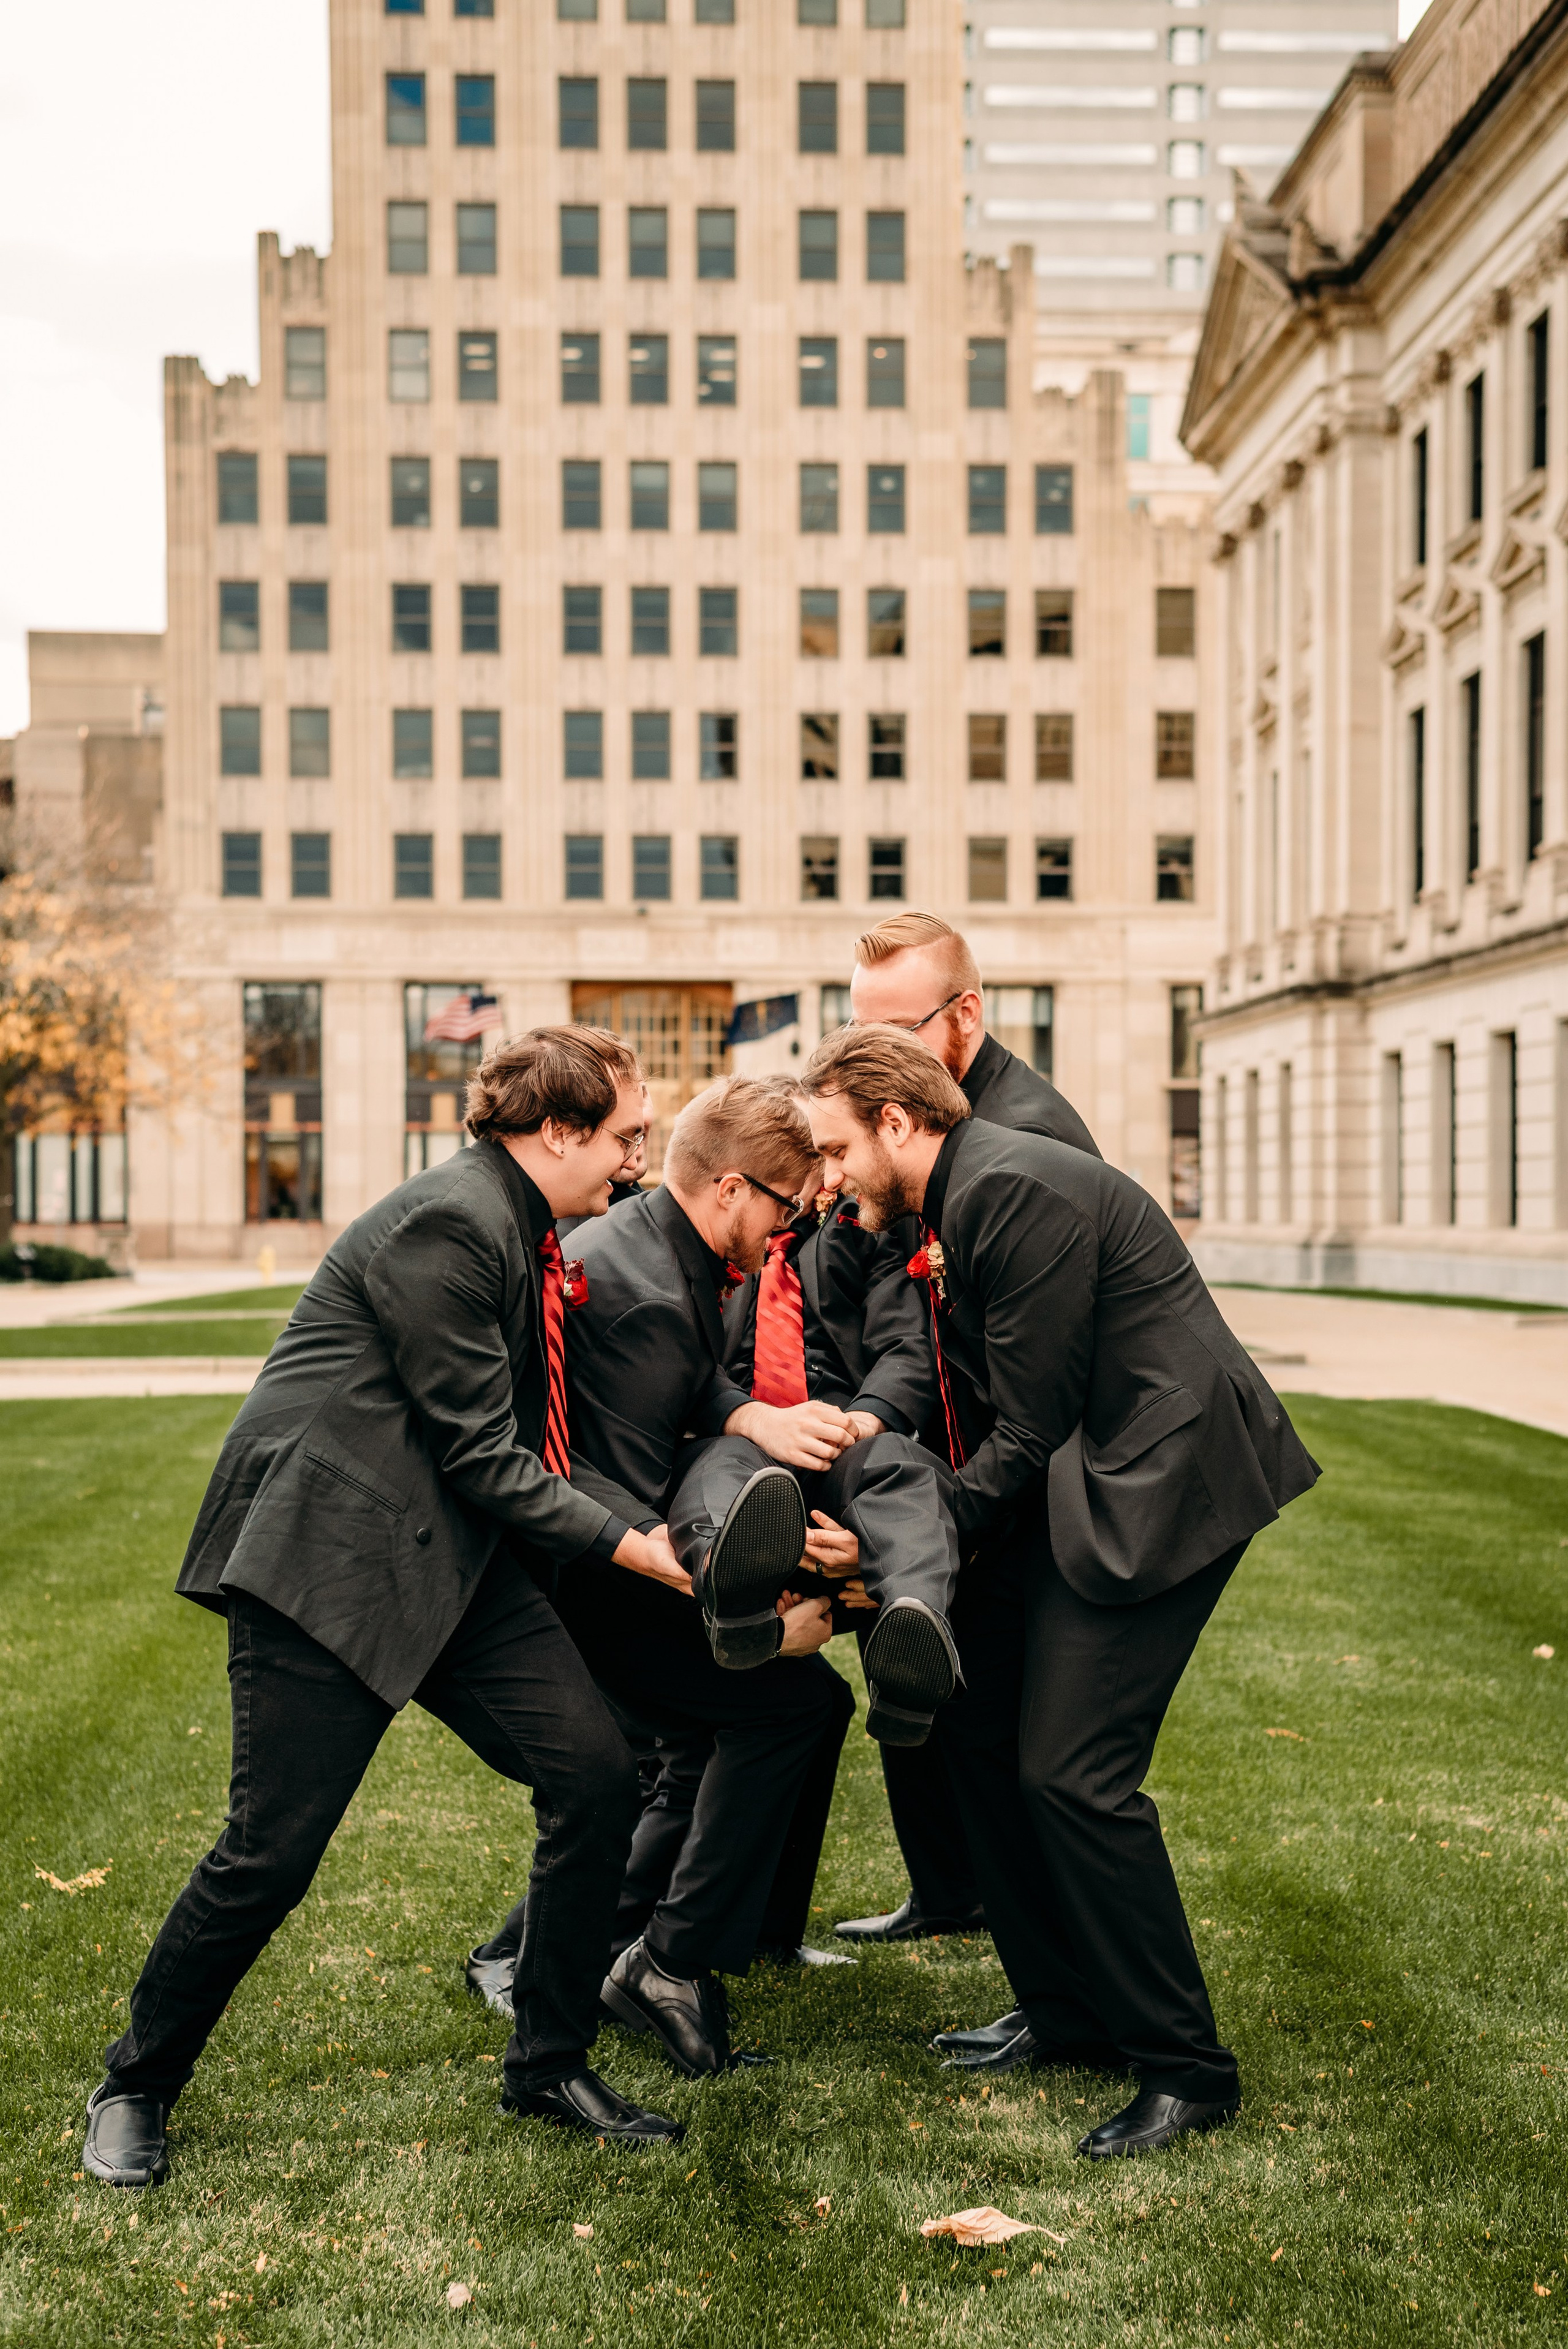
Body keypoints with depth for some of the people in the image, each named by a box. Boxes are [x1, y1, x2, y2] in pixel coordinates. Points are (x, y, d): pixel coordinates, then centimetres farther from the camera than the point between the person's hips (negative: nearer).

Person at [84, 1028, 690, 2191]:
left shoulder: (522, 1232, 12)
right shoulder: (446, 1227, -18)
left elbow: (527, 1441, 13)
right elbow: (480, 1454, -18)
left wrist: (656, 1528, 3)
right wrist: (625, 1543, -13)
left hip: (455, 1557, 9)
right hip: (326, 1554, -9)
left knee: (596, 1770, -3)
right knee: (272, 1853, -4)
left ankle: (552, 2062, 15)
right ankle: (137, 2086, 22)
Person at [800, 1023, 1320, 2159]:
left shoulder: (1017, 1190, -19)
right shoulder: (955, 1206, 13)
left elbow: (1034, 1421, -18)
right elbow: (988, 1409, 14)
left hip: (1167, 1477, -10)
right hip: (1078, 1480, 10)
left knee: (1072, 1771, -11)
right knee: (976, 1717, 10)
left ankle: (1186, 2069, 4)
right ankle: (1067, 2018, 24)